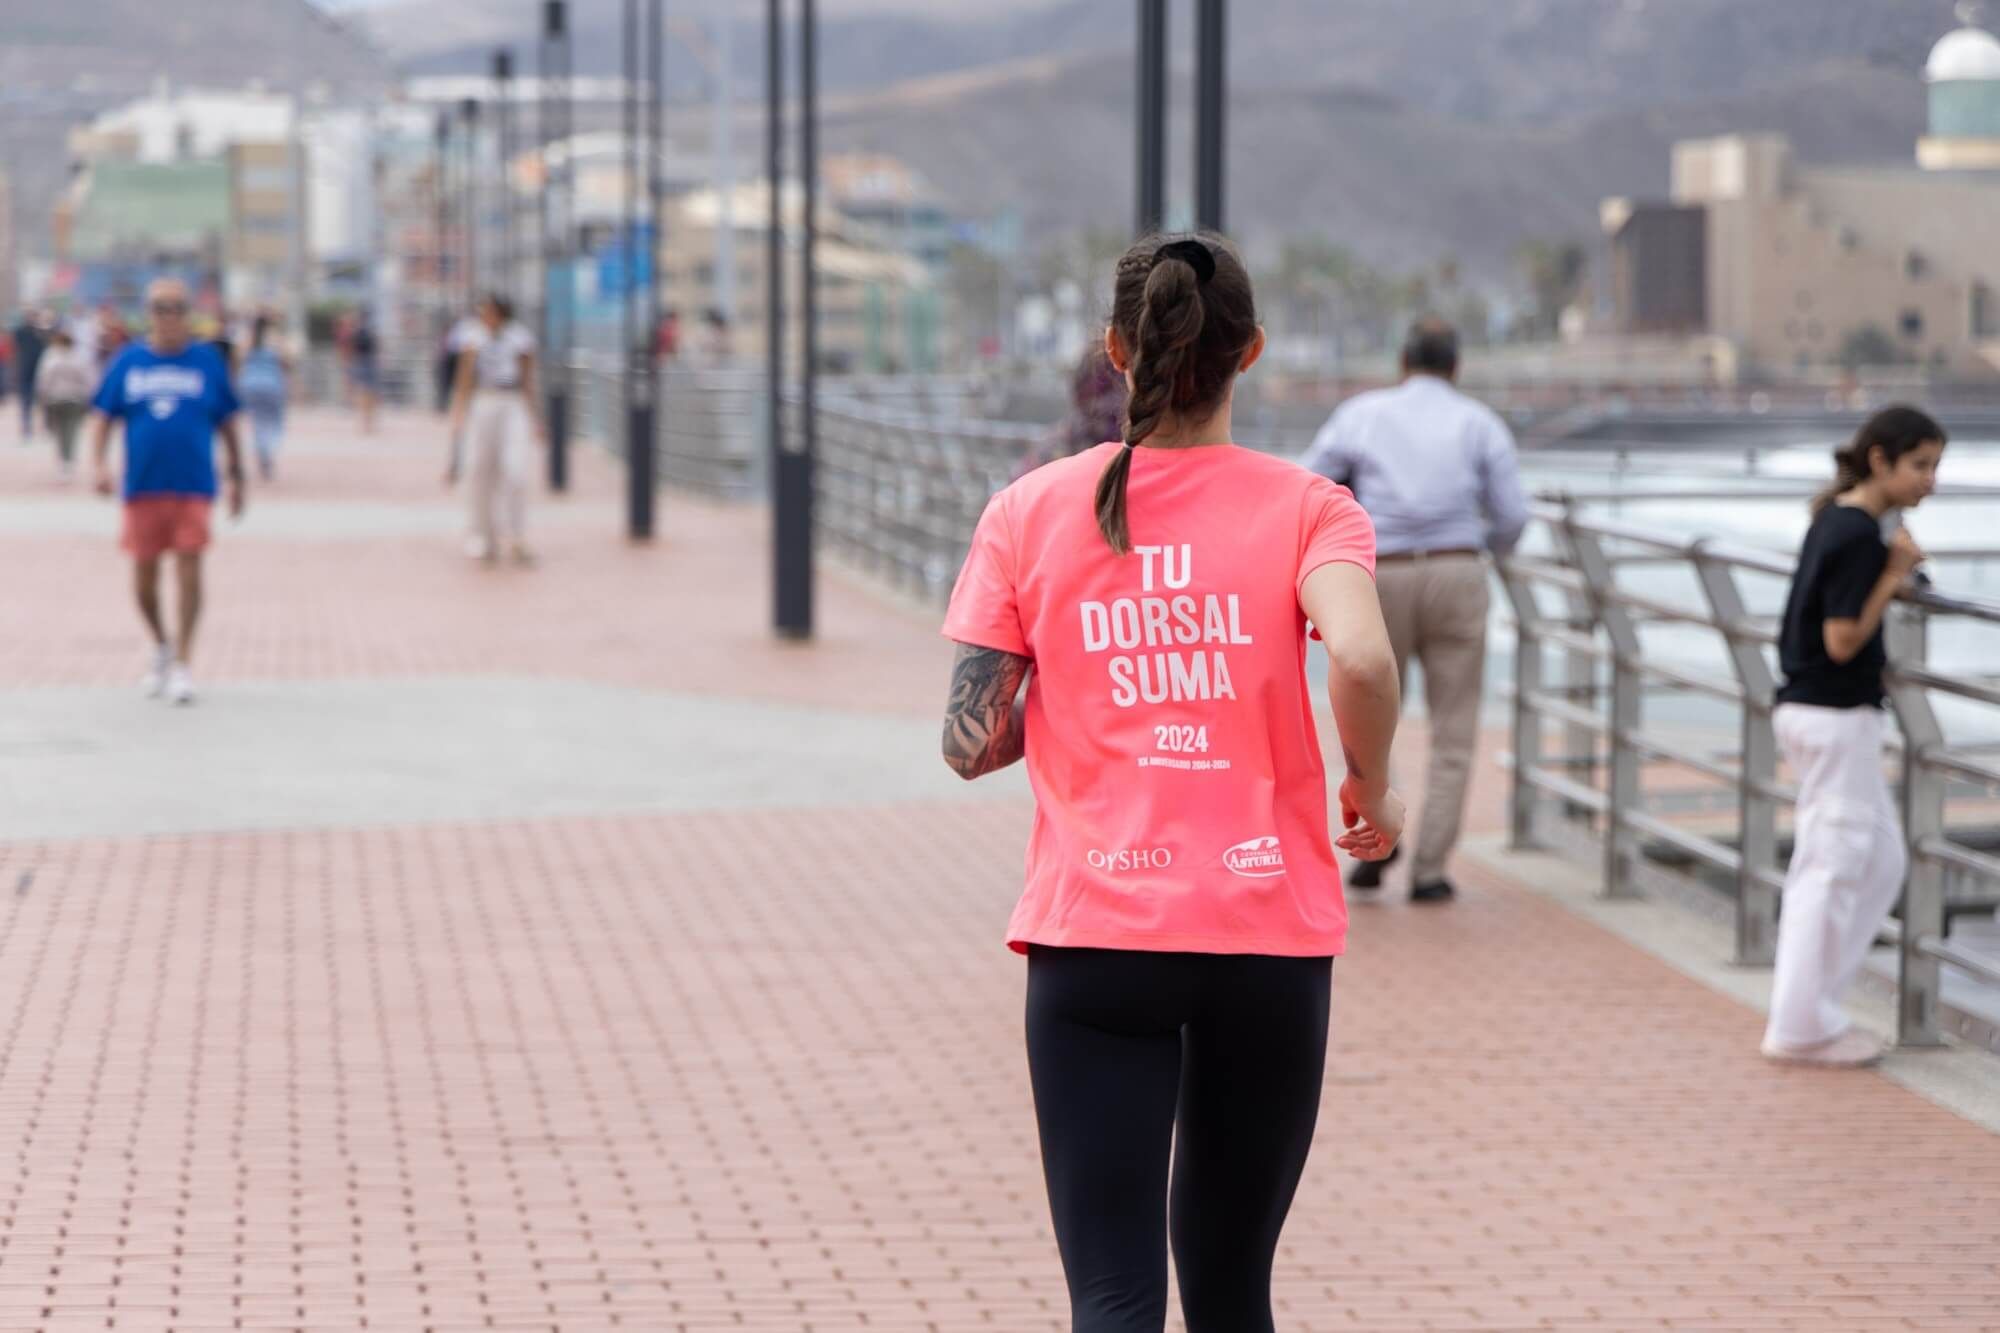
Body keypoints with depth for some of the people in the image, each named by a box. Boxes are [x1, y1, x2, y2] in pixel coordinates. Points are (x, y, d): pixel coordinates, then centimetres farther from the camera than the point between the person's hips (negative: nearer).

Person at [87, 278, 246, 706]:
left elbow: (227, 424, 10)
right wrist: (100, 465, -7)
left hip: (193, 486, -2)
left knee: (189, 570, -10)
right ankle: (161, 646, 31)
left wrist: (237, 478, 11)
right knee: (144, 575, 7)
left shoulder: (207, 361, 4)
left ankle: (182, 663, -4)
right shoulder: (129, 362, 6)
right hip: (143, 488, 2)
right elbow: (104, 417, 8)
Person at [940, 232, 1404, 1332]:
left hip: (1093, 939, 0)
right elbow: (1362, 660, -20)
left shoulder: (1030, 513, 2)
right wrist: (1372, 787, -2)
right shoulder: (1308, 508, -1)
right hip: (1270, 943, 1)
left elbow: (971, 743, 0)